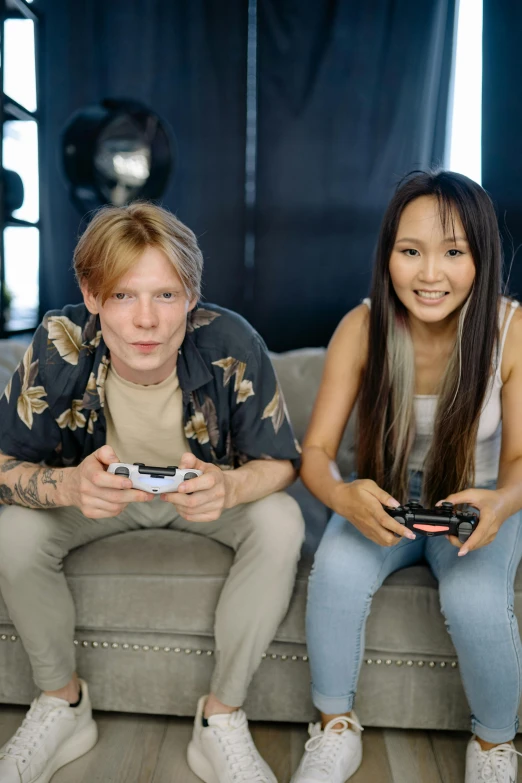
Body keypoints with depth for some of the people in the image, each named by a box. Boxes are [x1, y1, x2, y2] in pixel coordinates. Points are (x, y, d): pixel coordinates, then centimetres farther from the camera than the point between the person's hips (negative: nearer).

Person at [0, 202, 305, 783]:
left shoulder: (231, 344, -30)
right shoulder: (60, 344, -28)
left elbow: (279, 461, -21)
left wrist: (230, 486, -45)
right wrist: (69, 486, -46)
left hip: (211, 491, 0)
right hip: (97, 495, 1)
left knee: (280, 523, -28)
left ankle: (221, 719, -9)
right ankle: (62, 706, 3)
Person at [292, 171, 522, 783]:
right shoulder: (362, 328, -17)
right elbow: (316, 449, -15)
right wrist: (342, 496, -38)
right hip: (387, 498, 1)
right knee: (337, 569, -29)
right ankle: (335, 730, -2)